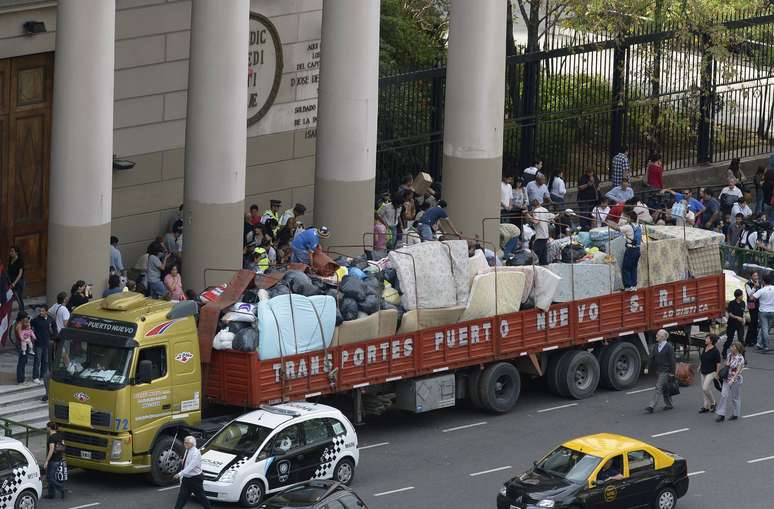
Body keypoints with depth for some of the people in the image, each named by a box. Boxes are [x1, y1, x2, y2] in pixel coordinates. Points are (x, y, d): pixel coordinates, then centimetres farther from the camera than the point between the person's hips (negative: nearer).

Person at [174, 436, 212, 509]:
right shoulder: (187, 451, 5)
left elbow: (191, 466, -32)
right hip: (186, 478, 8)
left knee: (201, 497, 7)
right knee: (181, 497, 5)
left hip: (195, 479, -8)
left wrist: (180, 474, -39)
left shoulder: (196, 453, -21)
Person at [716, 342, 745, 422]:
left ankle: (735, 415, 24)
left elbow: (738, 370, -19)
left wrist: (732, 379, -27)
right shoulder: (730, 356, 5)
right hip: (727, 379, 6)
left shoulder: (740, 358, -15)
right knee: (724, 395, -1)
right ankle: (721, 415, 2)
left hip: (735, 380, -6)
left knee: (735, 397, 8)